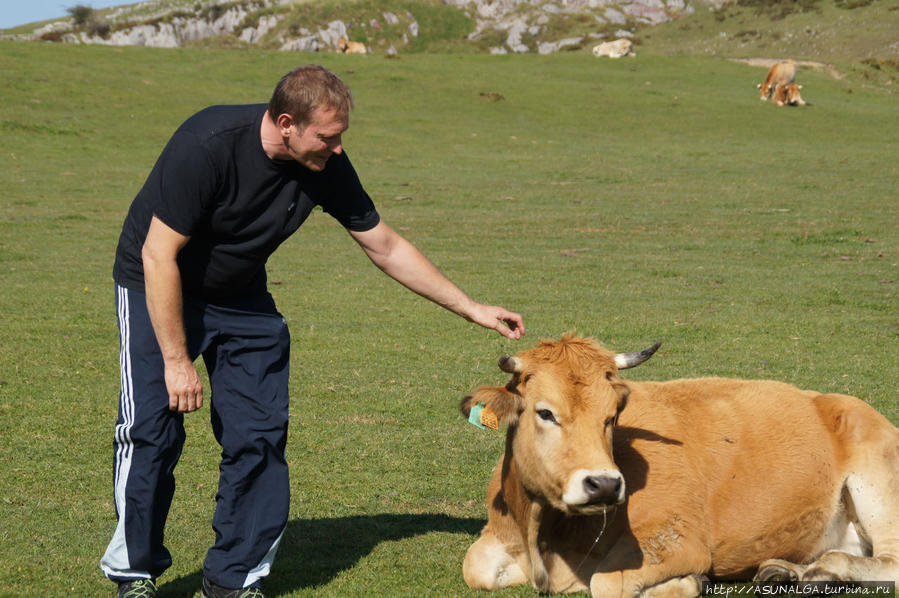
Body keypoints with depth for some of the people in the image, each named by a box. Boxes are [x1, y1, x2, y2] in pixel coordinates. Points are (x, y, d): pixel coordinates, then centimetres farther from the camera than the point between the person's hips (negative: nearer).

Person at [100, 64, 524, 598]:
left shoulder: (327, 167, -14)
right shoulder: (209, 144, -31)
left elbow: (386, 246, -1)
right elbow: (159, 256, -26)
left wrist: (470, 308, -1)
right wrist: (177, 360, -25)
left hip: (241, 297, 5)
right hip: (158, 290, -5)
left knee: (260, 434, -5)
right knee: (153, 429, -14)